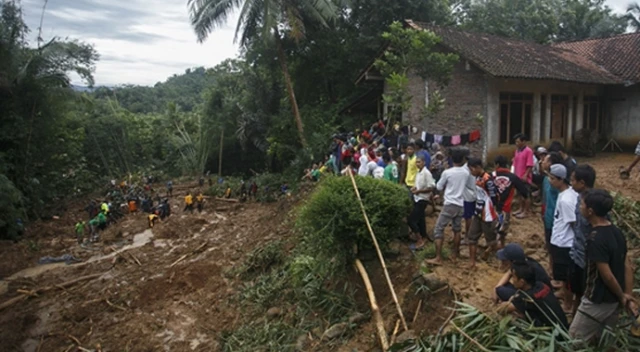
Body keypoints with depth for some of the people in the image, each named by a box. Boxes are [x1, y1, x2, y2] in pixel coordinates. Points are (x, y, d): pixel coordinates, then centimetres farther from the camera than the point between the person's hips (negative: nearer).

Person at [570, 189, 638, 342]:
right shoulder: (617, 232, 1)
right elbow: (628, 267, 5)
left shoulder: (595, 239, -26)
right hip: (614, 300, 9)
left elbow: (607, 275, -23)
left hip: (597, 302, -9)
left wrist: (622, 296, -7)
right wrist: (628, 296, 7)